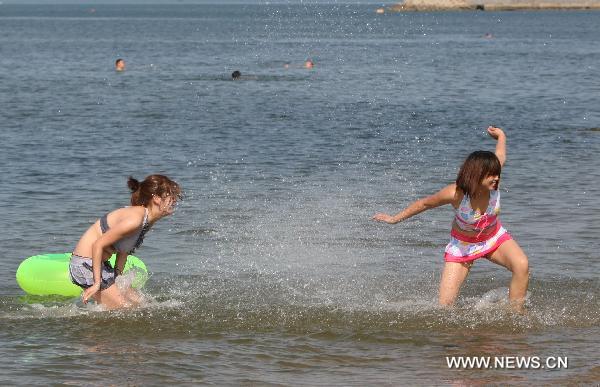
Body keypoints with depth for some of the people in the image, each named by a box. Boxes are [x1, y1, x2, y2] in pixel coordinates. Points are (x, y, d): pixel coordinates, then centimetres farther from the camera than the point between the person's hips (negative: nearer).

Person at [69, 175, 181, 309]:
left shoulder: (148, 219, 5)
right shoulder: (135, 219, -26)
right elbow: (98, 245, -27)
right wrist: (97, 283, -26)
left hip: (101, 264, 10)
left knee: (139, 303, 11)